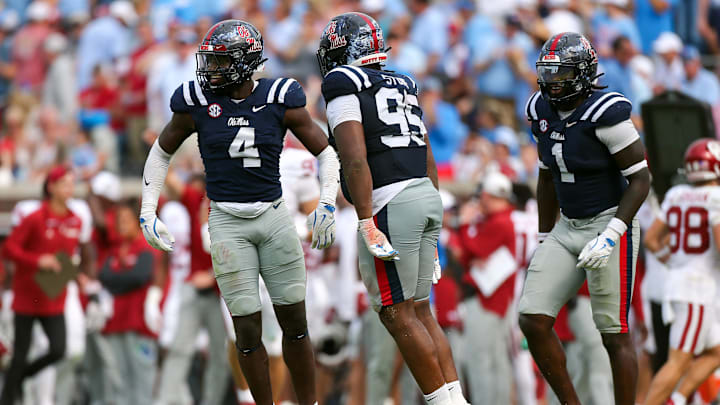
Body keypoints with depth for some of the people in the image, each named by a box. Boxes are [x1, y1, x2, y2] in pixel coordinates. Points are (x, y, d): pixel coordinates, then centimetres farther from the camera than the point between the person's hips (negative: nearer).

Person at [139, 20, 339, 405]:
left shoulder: (279, 100, -6)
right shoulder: (197, 103, -5)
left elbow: (326, 154, 3)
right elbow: (161, 153, 10)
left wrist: (327, 204, -11)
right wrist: (148, 213, 3)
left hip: (274, 218, 1)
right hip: (227, 224, -1)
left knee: (295, 322, 4)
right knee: (248, 329, -3)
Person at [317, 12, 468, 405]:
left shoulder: (344, 89, -5)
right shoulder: (403, 88, 19)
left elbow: (355, 160, -17)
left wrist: (367, 224, -20)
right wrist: (429, 232, 24)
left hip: (389, 205, -8)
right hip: (426, 197, 8)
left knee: (398, 314, -2)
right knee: (419, 311, 13)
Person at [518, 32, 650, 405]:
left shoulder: (605, 115, -19)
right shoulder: (543, 112, 4)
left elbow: (641, 179, -16)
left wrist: (610, 237, -23)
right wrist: (544, 241, 18)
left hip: (610, 226, -7)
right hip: (568, 230, 7)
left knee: (614, 335, -2)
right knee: (533, 320, -3)